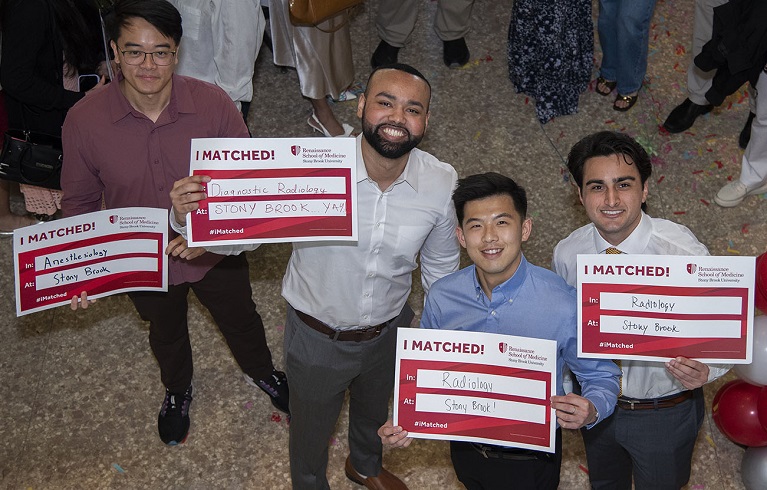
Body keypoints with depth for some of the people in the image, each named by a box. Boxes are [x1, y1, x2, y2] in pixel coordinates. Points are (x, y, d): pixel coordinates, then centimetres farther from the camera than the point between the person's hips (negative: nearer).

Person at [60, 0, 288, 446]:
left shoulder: (214, 104, -25)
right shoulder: (84, 121, -23)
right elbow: (80, 202, -7)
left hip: (216, 255, 0)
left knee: (241, 319, 26)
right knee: (167, 333, 30)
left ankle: (261, 372, 62)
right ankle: (178, 390, 64)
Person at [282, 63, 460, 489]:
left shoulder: (443, 184, -19)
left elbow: (440, 267, -2)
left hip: (390, 332, 3)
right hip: (317, 337, -3)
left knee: (376, 411, 34)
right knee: (311, 429, 25)